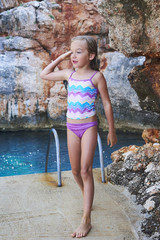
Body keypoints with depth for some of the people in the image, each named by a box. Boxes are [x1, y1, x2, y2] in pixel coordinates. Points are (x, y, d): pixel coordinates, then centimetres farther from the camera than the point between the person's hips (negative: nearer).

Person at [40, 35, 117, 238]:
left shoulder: (96, 76, -8)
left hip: (89, 127, -5)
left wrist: (111, 130, 0)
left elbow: (107, 104, -3)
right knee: (75, 170, 12)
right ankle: (87, 198, 40)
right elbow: (44, 75, 17)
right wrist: (60, 58, 9)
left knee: (85, 170, -10)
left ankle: (86, 220, -8)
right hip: (72, 128, 5)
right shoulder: (69, 74, 6)